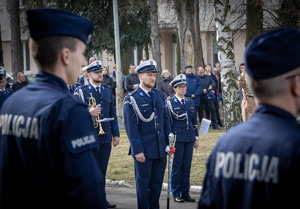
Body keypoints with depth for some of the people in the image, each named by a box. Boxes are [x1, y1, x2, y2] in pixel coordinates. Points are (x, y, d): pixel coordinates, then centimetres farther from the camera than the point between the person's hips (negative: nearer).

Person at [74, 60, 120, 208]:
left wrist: (116, 134, 12)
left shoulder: (107, 90, 13)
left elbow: (112, 113, 16)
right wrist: (88, 112, -23)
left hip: (105, 136, 5)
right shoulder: (81, 91, -3)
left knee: (102, 169, 10)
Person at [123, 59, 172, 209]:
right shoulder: (131, 99, -7)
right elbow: (131, 127, -10)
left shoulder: (159, 95, 11)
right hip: (144, 150, -5)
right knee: (143, 183, 3)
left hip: (160, 149, 5)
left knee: (157, 182, 11)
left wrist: (169, 141, 8)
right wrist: (137, 150, -14)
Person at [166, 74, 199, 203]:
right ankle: (176, 194, 6)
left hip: (189, 138, 5)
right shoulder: (170, 103, -2)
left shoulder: (190, 102, 14)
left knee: (187, 166, 6)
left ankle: (185, 193, 13)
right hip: (177, 138, -5)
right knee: (177, 167, -1)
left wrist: (196, 138, 14)